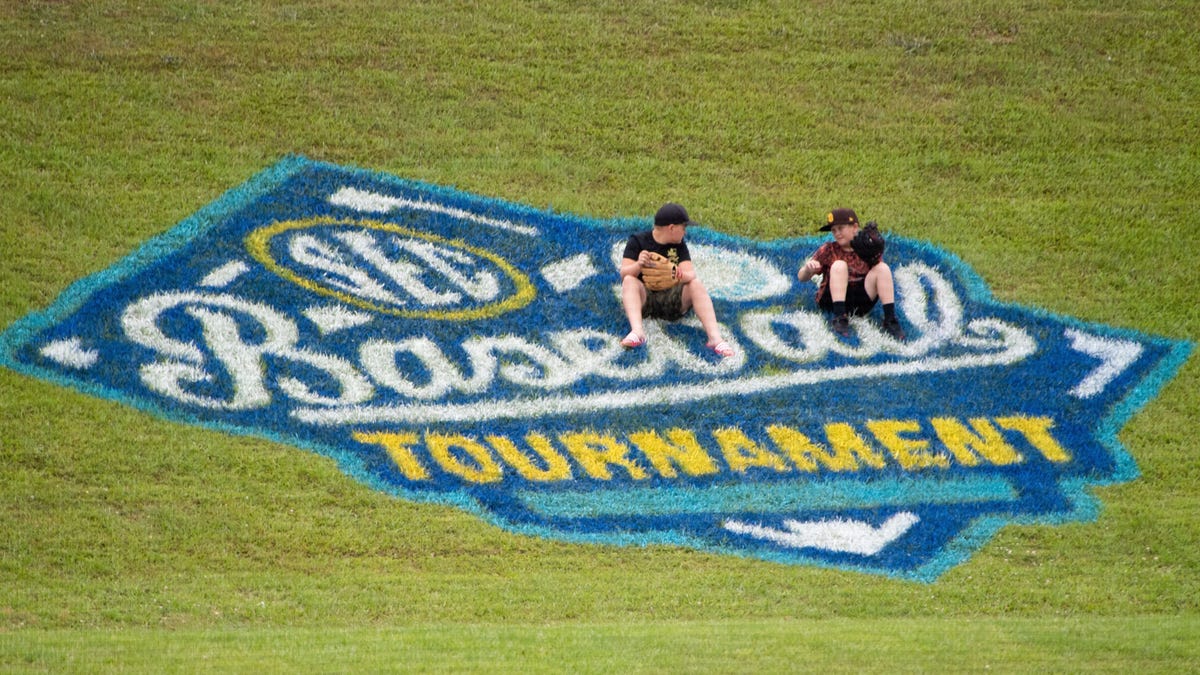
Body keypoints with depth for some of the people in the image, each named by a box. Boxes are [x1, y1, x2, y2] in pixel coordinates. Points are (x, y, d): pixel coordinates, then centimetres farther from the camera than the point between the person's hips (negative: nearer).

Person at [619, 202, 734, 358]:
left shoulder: (679, 246, 9)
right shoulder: (637, 241, -2)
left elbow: (691, 274, -7)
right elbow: (624, 274, -13)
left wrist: (681, 276, -32)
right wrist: (638, 266, -35)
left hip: (670, 299, 3)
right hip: (643, 299, -2)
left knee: (696, 284, -21)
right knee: (629, 281, -30)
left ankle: (715, 338, -35)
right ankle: (637, 332, -53)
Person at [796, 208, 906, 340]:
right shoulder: (828, 250, 1)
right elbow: (802, 277, -2)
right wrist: (807, 269, -27)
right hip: (832, 300, -1)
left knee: (883, 268, -16)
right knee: (839, 265, -25)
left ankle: (890, 321, -21)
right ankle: (840, 318, -35)